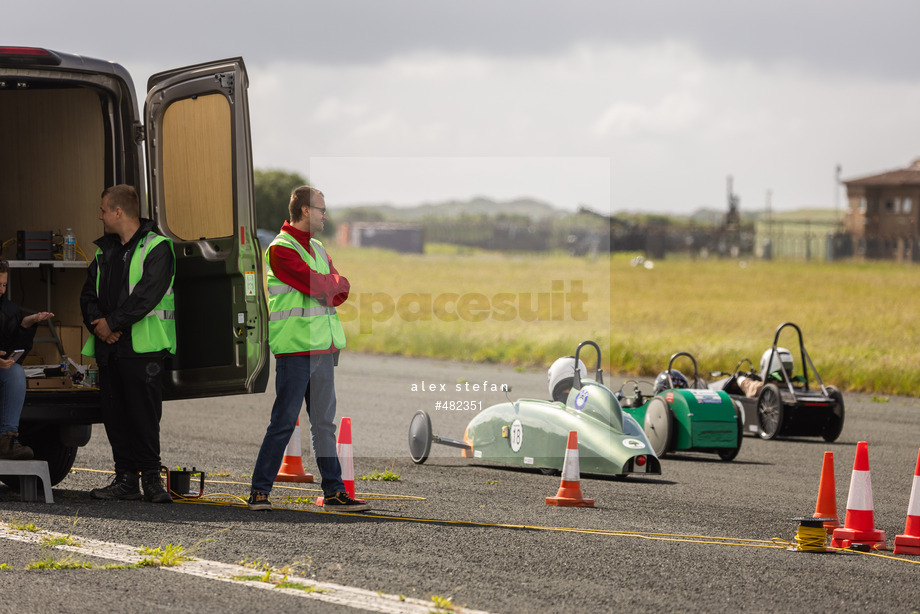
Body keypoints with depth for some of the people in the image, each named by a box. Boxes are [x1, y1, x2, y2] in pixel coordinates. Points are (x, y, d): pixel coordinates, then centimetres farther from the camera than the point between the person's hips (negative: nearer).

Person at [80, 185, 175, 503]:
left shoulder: (157, 249, -5)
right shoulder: (105, 250, 19)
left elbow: (146, 295, -15)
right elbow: (89, 293, 15)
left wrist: (112, 323, -14)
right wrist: (96, 322, -4)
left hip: (142, 346, -7)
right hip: (108, 346, 7)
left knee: (144, 413, -7)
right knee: (114, 414, 6)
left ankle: (151, 477, -2)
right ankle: (126, 479, 10)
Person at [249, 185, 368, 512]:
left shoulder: (318, 249, 19)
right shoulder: (280, 249, -8)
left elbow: (340, 293, 10)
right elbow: (317, 285, -18)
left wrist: (326, 288, -10)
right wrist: (335, 283, 2)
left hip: (324, 348, 8)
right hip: (295, 348, -8)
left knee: (325, 423, 9)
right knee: (284, 421, -7)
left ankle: (333, 491, 12)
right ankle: (259, 491, -1)